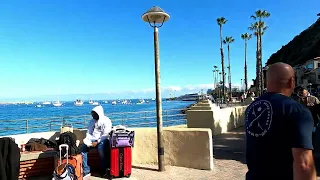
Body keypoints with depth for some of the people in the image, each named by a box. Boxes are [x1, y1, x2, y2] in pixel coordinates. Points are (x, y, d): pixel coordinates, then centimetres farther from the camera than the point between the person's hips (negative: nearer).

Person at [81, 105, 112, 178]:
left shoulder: (106, 121, -7)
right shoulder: (92, 121, 13)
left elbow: (105, 135, -14)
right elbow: (89, 132, 14)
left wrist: (97, 142, -22)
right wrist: (87, 139, -7)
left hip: (102, 140, -6)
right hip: (92, 139, 6)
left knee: (100, 148, -36)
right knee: (83, 148, -20)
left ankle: (103, 171, -17)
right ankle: (86, 171, -14)